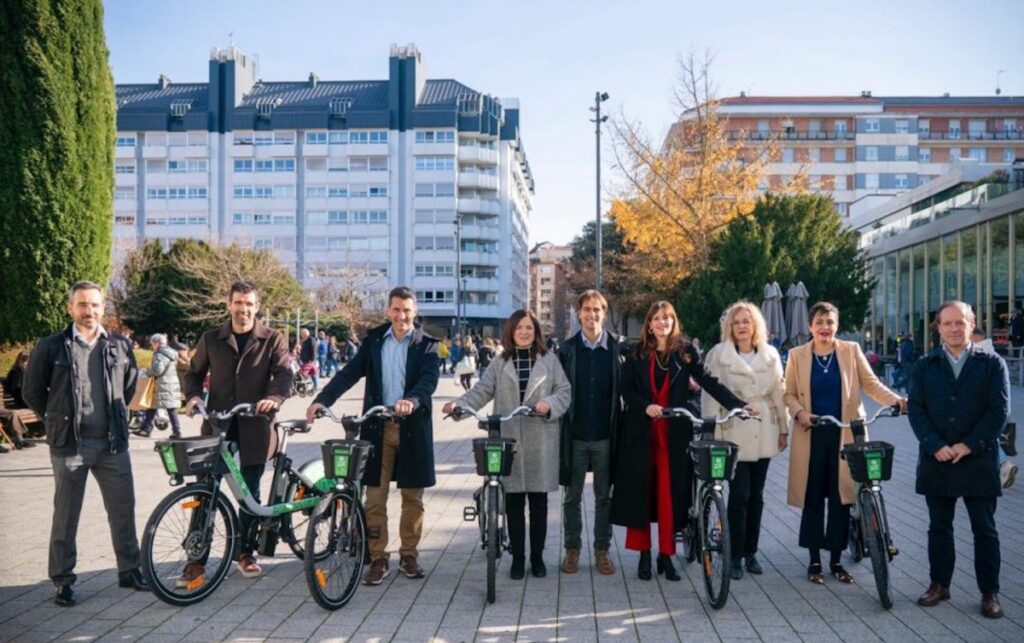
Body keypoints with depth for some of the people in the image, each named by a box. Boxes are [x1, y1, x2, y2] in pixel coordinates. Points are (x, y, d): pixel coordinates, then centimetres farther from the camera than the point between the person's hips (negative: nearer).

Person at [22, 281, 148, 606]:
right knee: (66, 515, 5)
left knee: (124, 509, 8)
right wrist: (59, 420, 9)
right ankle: (62, 580, 17)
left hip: (112, 442, 3)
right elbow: (32, 391, 6)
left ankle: (129, 570, 22)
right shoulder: (51, 347, -3)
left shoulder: (120, 345, 4)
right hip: (69, 444, -2)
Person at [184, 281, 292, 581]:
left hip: (254, 427, -1)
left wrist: (275, 398, -30)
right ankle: (197, 559, 11)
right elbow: (194, 373, 15)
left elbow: (284, 374, -9)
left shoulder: (273, 340, 2)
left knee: (250, 494, 9)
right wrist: (193, 395, -6)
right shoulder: (211, 339, 8)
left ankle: (245, 553, 25)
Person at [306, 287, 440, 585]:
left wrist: (412, 400, -37)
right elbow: (350, 372, -3)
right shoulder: (374, 339, 6)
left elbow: (430, 378, -16)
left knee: (412, 496, 9)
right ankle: (378, 559, 14)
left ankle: (409, 555, 24)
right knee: (375, 497, 3)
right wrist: (322, 399, -18)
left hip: (413, 428, -1)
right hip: (378, 427, 1)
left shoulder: (426, 345, 0)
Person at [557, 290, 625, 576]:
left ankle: (602, 550, 21)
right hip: (575, 434, 0)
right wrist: (561, 427, -4)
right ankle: (572, 549, 21)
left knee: (604, 496, 9)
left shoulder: (618, 348, 1)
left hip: (605, 435, 0)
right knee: (572, 496, 9)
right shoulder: (567, 349, 2)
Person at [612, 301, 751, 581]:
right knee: (641, 492, 3)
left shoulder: (686, 352, 4)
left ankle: (666, 555, 14)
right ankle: (644, 554, 15)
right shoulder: (637, 353, 5)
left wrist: (738, 404, -17)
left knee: (670, 493, 1)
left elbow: (709, 382, -5)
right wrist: (645, 406, -17)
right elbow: (627, 390, 2)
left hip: (674, 433, 0)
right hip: (641, 432, 0)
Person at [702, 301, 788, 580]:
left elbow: (778, 393, 9)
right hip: (734, 434, -3)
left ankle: (751, 552, 23)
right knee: (739, 495, -5)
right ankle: (736, 555, 8)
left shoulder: (770, 354, 6)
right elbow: (710, 396, -5)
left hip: (763, 434, 4)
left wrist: (783, 429, 8)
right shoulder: (718, 355, -4)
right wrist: (712, 435, -8)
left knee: (756, 494, 11)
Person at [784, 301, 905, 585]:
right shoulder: (797, 355, 3)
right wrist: (799, 412, -13)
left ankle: (836, 560, 18)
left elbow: (870, 383, 0)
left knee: (841, 498, 5)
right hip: (811, 436, 0)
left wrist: (896, 400, -16)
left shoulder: (851, 350, 3)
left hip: (844, 434, 0)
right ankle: (814, 560, 16)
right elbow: (789, 393, 6)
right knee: (813, 499, 4)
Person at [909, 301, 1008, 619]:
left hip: (979, 460, -2)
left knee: (985, 530, 6)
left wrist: (968, 445, -13)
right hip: (936, 459, 2)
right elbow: (916, 410, 0)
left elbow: (999, 410, -6)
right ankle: (939, 584, 23)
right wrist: (936, 446, -12)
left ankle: (989, 592, 17)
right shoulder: (924, 366, 5)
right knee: (939, 527, 11)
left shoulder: (992, 365, 1)